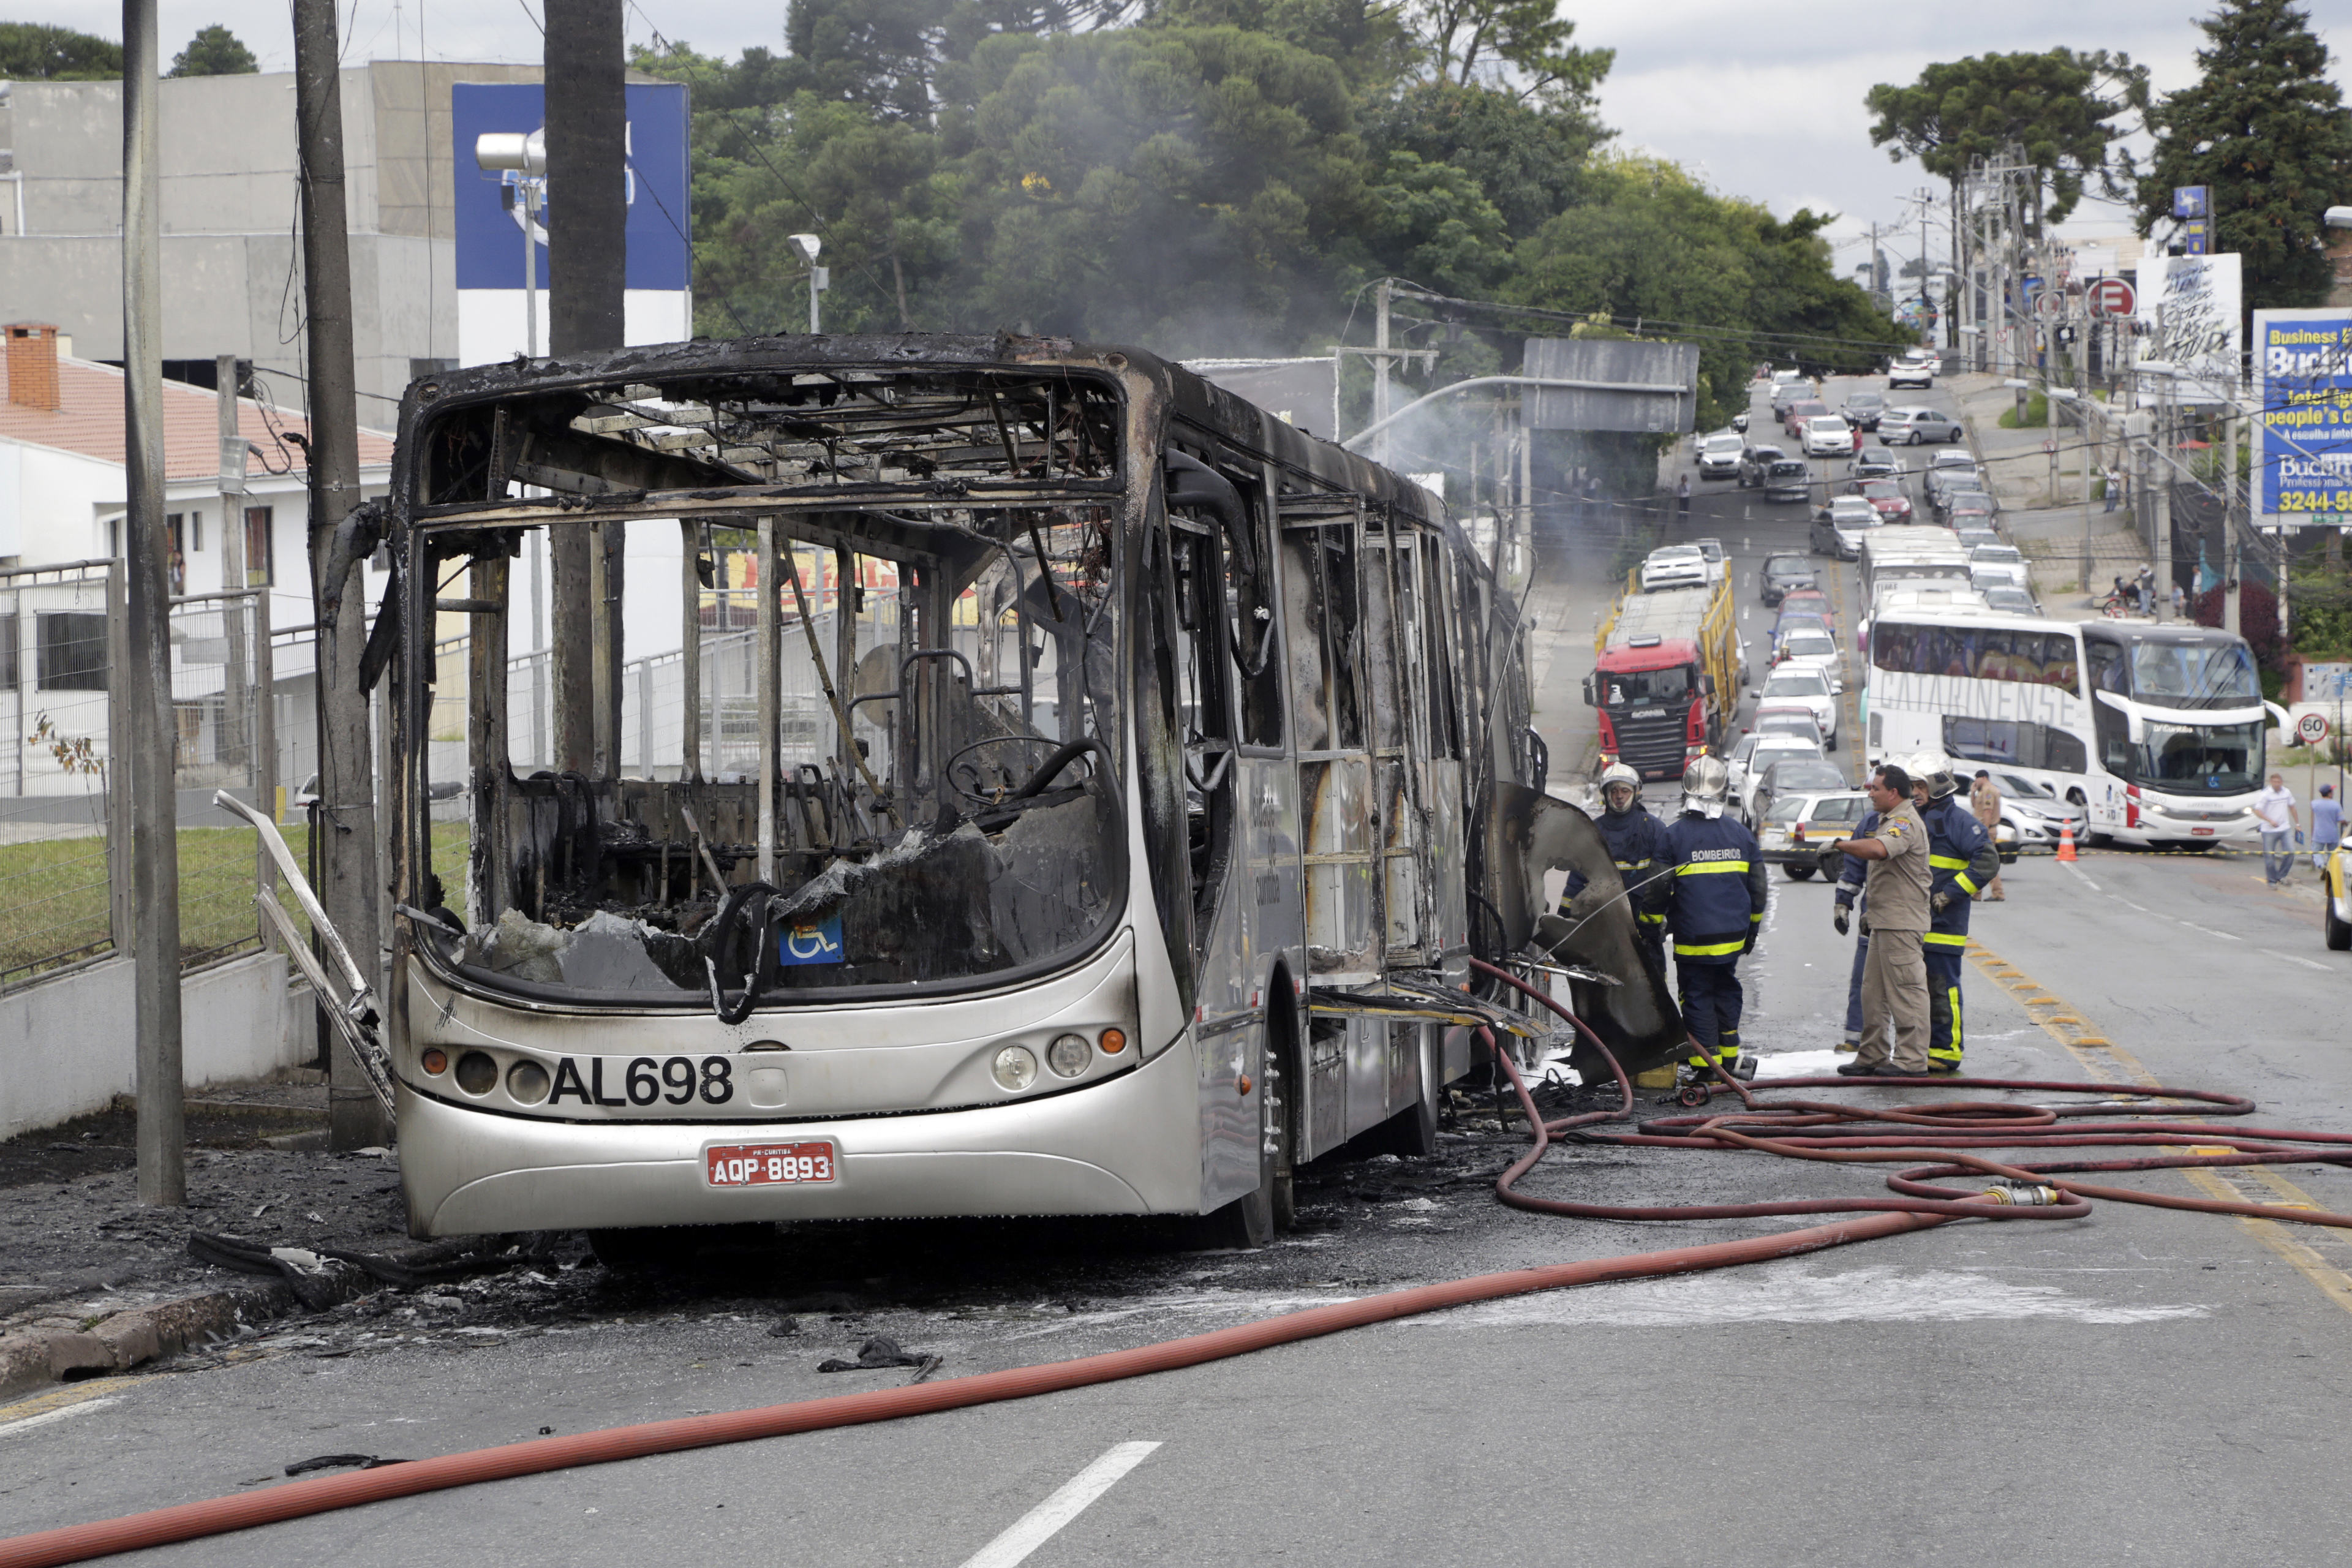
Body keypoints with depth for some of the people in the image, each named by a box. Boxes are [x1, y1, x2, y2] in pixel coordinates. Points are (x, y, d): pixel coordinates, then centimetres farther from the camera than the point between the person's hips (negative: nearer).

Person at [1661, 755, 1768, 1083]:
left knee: (1697, 997, 3)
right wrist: (1752, 929, 22)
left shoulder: (1674, 835, -8)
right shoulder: (1740, 833, 5)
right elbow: (1757, 886, 11)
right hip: (1733, 933, 4)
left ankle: (1707, 1063, 1)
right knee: (1726, 992, 18)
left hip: (1693, 938, -4)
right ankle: (1729, 1057, 23)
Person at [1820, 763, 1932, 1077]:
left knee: (1905, 991, -8)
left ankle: (1912, 1060, -6)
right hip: (1884, 921, 11)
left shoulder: (1905, 822, -16)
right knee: (1873, 992, 13)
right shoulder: (1889, 821, 20)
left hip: (1901, 922, -11)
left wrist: (1839, 845, -27)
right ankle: (1872, 1057, 19)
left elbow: (1878, 850, -37)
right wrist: (1871, 909, 27)